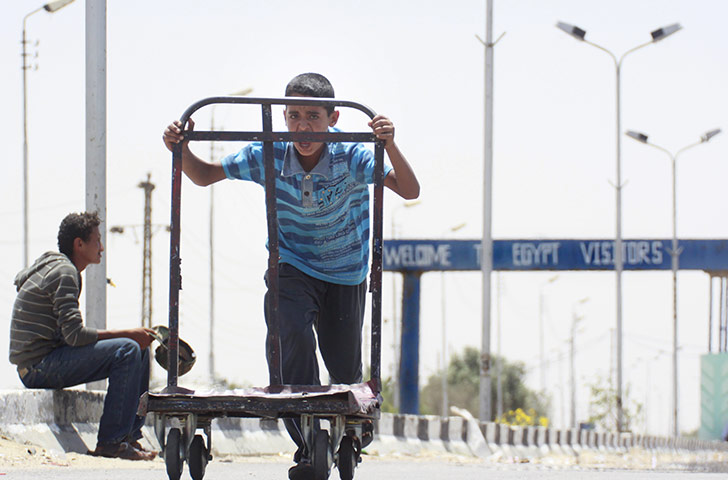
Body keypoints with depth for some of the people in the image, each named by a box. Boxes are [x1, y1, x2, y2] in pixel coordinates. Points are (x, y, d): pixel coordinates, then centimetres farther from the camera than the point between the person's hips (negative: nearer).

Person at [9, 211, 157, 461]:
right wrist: (127, 333, -15)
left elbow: (72, 334, 19)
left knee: (139, 349, 10)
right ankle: (110, 442, -21)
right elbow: (75, 335, -22)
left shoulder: (53, 267, 19)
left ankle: (130, 437, 6)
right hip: (39, 367, -10)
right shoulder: (63, 272, -14)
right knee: (127, 350, -22)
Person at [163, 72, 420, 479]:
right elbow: (204, 175, -3)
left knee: (345, 370, 8)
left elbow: (410, 191, -31)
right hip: (292, 267, 0)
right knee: (293, 337, -29)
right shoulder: (268, 156, -16)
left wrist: (390, 145, -47)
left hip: (345, 274, 0)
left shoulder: (352, 158, -22)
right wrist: (182, 149, -24)